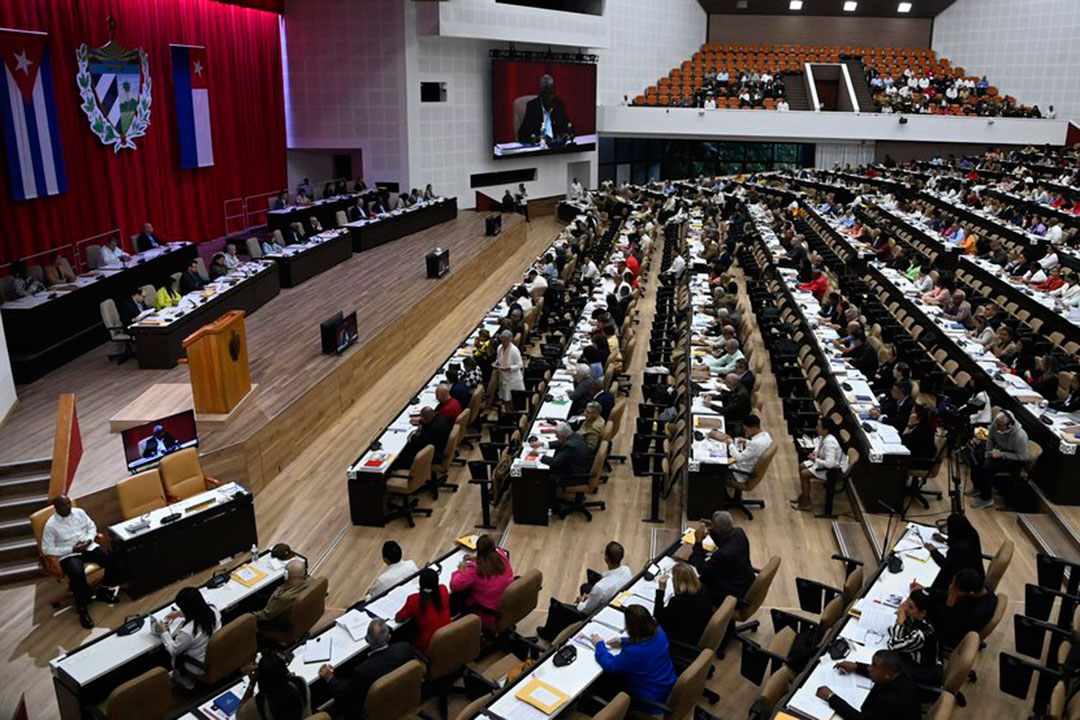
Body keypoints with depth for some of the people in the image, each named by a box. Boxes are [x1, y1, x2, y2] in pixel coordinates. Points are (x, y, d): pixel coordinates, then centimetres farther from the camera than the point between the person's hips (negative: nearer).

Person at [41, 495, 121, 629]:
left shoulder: (79, 512, 1)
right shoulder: (51, 525, -10)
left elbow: (92, 526, 13)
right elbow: (47, 549, -9)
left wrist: (89, 540, -8)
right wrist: (72, 549, -15)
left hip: (88, 546, 4)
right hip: (68, 555, -4)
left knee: (111, 559, -21)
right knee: (78, 574, -35)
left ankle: (105, 590, 5)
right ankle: (83, 609, -16)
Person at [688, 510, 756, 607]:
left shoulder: (721, 555, -37)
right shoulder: (739, 533, -15)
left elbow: (700, 569, -19)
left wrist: (698, 542, -21)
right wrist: (711, 532, -5)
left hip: (734, 593, -8)